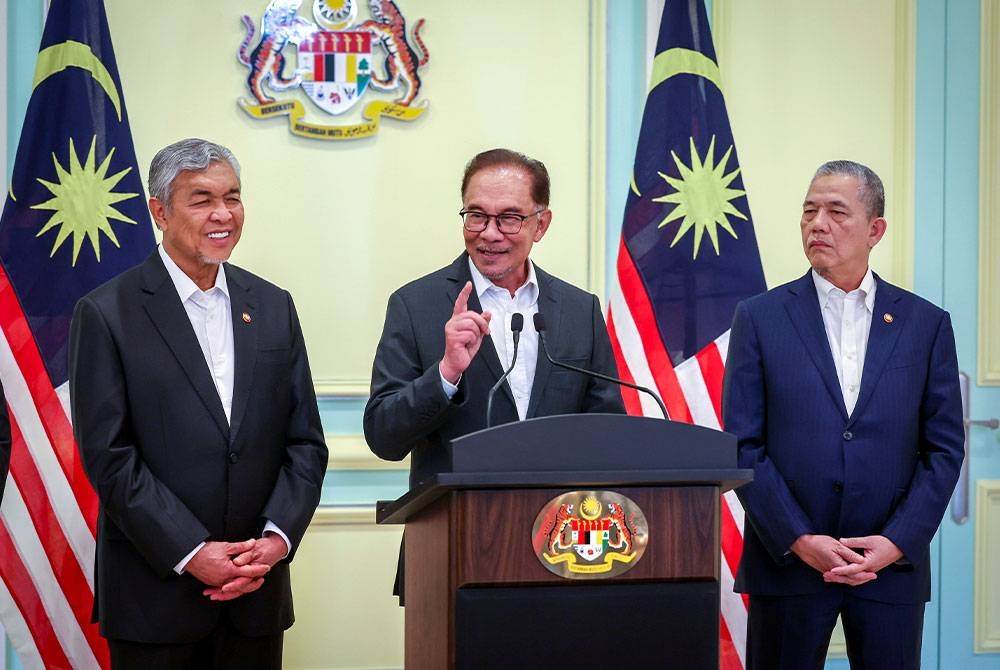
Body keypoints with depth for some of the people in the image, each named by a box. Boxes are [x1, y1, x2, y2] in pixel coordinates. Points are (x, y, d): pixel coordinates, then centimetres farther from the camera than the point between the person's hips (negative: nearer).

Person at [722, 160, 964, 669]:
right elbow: (742, 446, -1)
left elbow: (944, 449, 5)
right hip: (786, 564, -1)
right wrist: (799, 541, -10)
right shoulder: (760, 317, 3)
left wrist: (897, 542, -7)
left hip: (893, 564, 1)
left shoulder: (927, 323, 7)